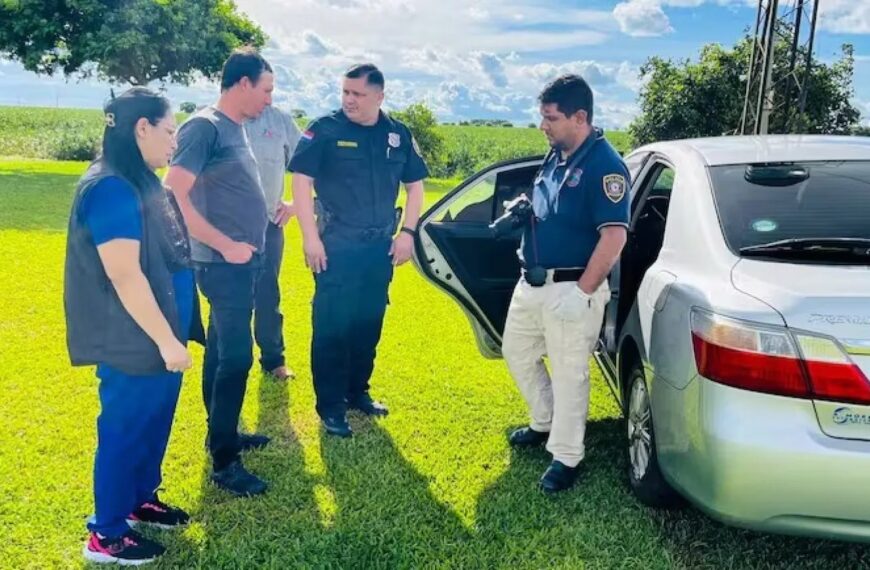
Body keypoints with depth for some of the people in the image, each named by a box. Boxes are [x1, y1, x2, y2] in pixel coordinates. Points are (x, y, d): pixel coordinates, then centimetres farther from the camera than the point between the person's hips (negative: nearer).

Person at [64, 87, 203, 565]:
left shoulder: (142, 182, 8)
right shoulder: (110, 189, -22)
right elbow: (125, 275, -26)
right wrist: (166, 340, -21)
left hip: (158, 336, 9)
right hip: (135, 343, -9)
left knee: (155, 423, 21)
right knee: (125, 431, 5)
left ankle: (141, 499, 40)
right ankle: (106, 535, 22)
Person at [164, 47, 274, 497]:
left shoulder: (235, 127, 12)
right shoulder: (204, 126, -16)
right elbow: (174, 194, -24)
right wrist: (226, 245, -22)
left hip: (243, 262, 9)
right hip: (224, 265, -9)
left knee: (222, 351, 18)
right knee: (236, 357, -7)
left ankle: (222, 433, 32)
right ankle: (223, 461, 3)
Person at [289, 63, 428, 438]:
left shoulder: (398, 134, 5)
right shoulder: (326, 129, -7)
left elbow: (415, 185, 12)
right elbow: (301, 180, -9)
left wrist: (407, 232, 3)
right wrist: (310, 237, -14)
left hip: (380, 247, 4)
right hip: (336, 246, -4)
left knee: (369, 324, 13)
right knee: (331, 327, -1)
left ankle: (358, 392, 29)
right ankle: (330, 406, 10)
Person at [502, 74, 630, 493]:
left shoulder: (604, 165, -19)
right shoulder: (555, 155, 8)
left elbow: (614, 236, -23)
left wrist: (582, 292, -23)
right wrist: (520, 211, 6)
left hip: (569, 290, -9)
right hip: (532, 282, 9)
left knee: (568, 373, 3)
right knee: (517, 352, 22)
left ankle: (566, 458, 18)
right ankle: (545, 423, 42)